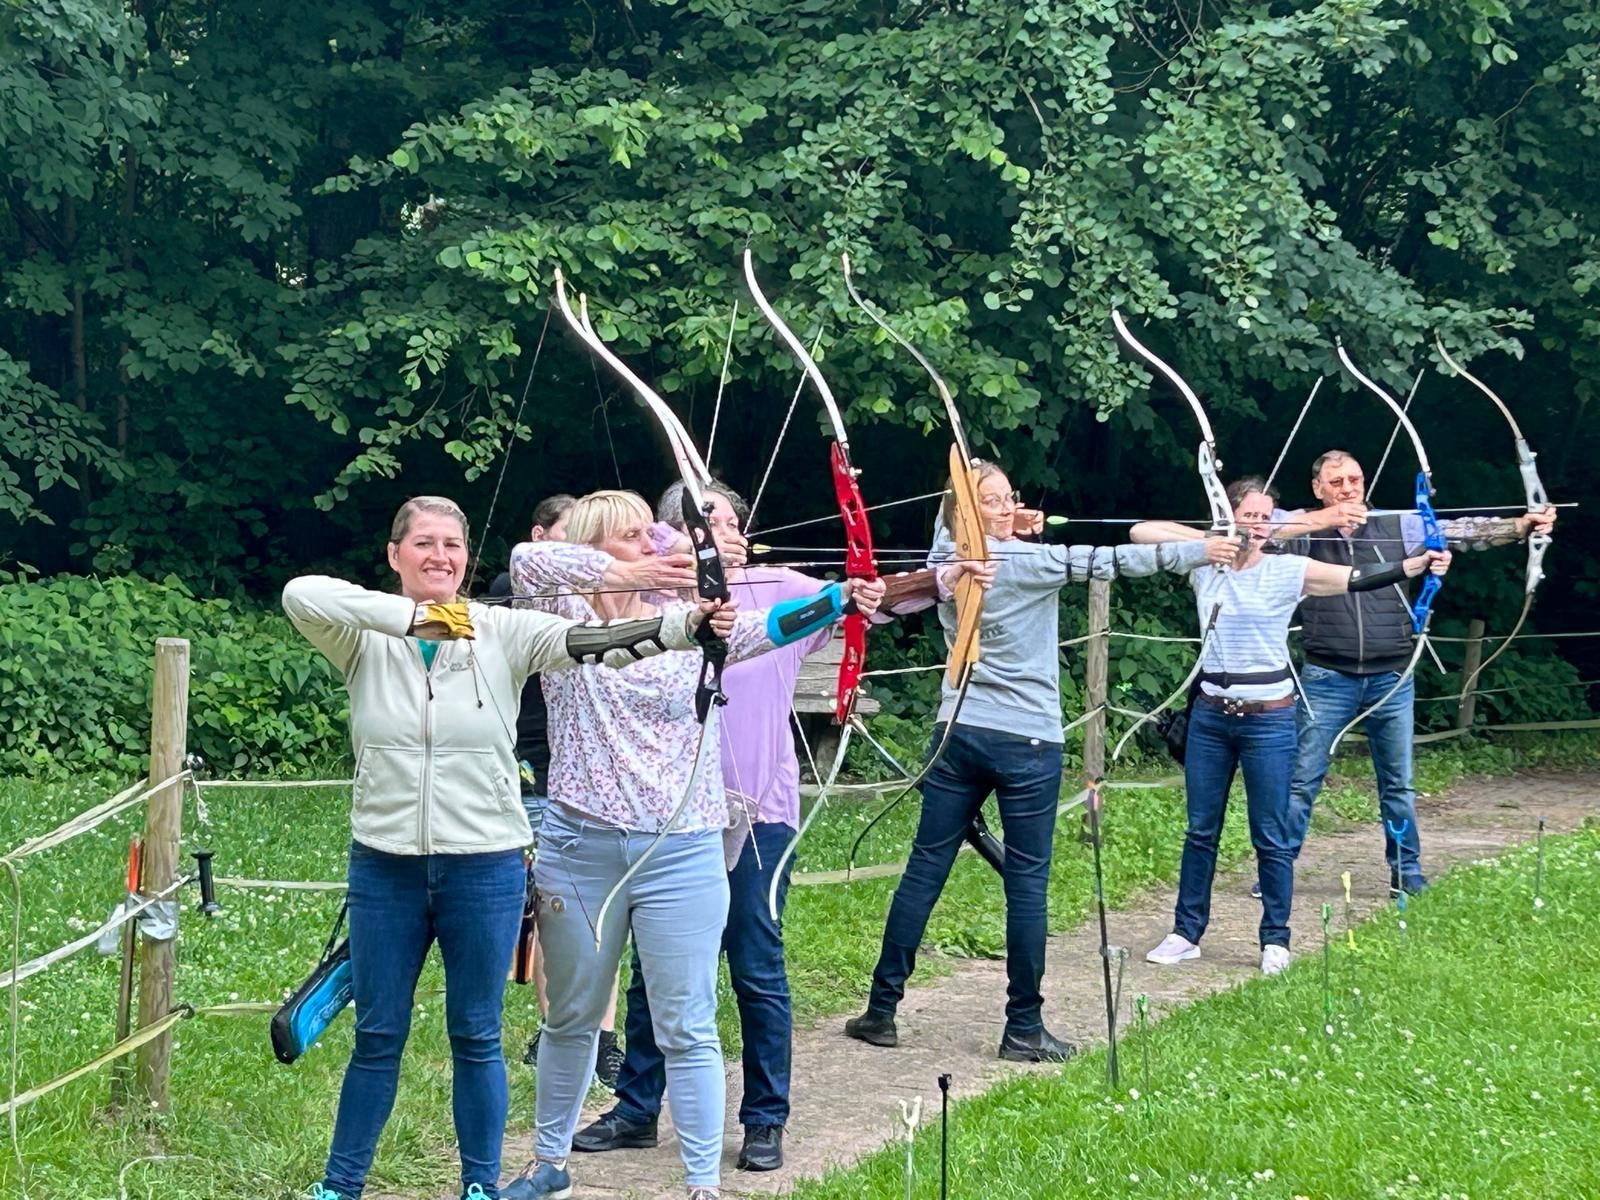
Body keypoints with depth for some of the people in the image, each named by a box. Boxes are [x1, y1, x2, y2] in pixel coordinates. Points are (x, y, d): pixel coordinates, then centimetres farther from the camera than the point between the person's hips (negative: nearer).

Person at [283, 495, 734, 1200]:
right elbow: (301, 595, -22)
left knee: (476, 1037, 10)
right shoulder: (367, 640, -3)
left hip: (485, 869, 0)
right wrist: (412, 615, -32)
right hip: (385, 867, 0)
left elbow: (593, 641, -16)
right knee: (377, 1037, 11)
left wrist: (690, 624, -32)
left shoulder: (503, 633, -3)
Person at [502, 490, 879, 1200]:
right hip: (580, 848, 1)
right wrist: (624, 574, -27)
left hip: (682, 854, -1)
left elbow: (767, 626, -13)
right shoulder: (567, 624, 1)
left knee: (686, 1028, 1)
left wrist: (837, 600, -32)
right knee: (572, 1018, 17)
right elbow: (527, 562, -18)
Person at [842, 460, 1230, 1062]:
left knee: (924, 870, 9)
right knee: (1027, 882, 1)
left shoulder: (944, 558, 6)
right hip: (1027, 741, -5)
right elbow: (1106, 560, -14)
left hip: (958, 735, 6)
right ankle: (1024, 1029, 6)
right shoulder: (1027, 561, -12)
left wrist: (1011, 529, 9)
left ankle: (880, 1010, 13)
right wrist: (1199, 552, -13)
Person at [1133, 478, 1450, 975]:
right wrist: (1208, 540, -10)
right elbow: (1140, 532, -1)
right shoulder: (1204, 566, 3)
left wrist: (1418, 563, -28)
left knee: (1271, 836, 3)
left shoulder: (1288, 571, -5)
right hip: (1211, 714, 3)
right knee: (1200, 830, 10)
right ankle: (1186, 933, 20)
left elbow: (1357, 578, -14)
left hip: (1268, 716, -3)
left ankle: (1275, 939, 14)